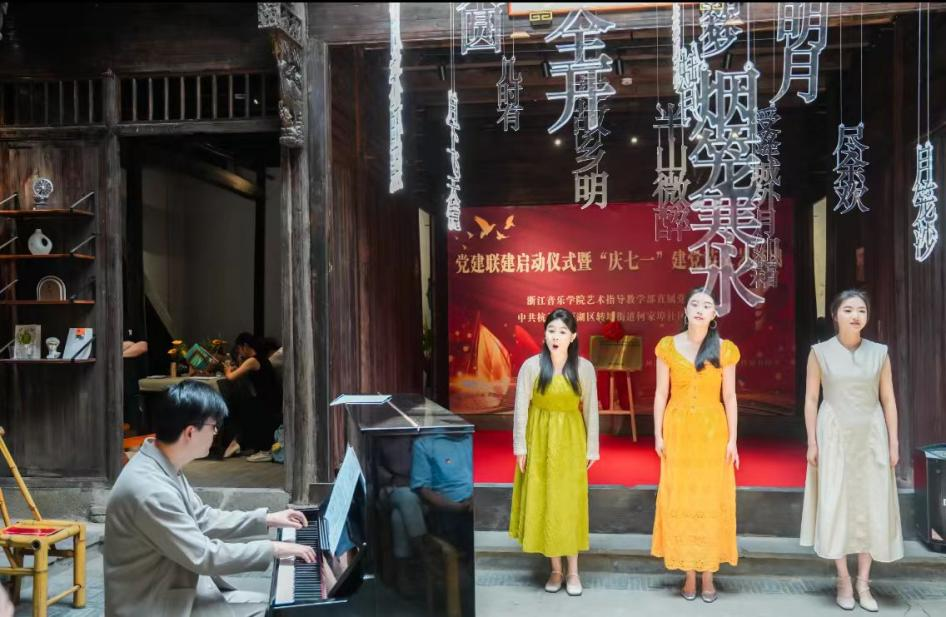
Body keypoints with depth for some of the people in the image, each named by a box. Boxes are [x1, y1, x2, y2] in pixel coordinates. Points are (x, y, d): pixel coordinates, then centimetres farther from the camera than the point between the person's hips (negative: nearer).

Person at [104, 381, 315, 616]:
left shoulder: (165, 469, 4)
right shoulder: (149, 490, -28)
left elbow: (202, 520, 15)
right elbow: (204, 556, -25)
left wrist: (267, 519, 13)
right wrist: (273, 549, -17)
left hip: (177, 590, 9)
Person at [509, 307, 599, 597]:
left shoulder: (584, 368, -4)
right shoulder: (531, 365, -7)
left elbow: (590, 409, 1)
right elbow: (521, 407, -5)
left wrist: (591, 448, 1)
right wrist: (520, 446, -6)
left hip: (570, 441, 0)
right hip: (539, 440, 0)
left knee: (571, 504, 4)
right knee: (542, 503, 4)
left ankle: (573, 571, 17)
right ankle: (555, 570, 19)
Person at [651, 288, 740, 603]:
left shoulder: (724, 349, 0)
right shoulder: (668, 346, 0)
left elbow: (729, 397, 1)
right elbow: (661, 393, 1)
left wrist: (732, 439, -3)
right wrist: (658, 434, -3)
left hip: (712, 432, 0)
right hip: (678, 432, 0)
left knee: (712, 500, 4)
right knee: (679, 501, 3)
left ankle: (708, 575, 16)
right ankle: (689, 574, 15)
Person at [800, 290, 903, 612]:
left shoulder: (879, 352, 3)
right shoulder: (820, 352, -2)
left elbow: (888, 400, 5)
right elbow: (811, 399, -1)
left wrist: (893, 442, 1)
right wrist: (811, 442, -5)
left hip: (870, 436, 2)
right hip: (834, 436, -2)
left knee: (871, 507, 3)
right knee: (835, 505, 0)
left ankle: (863, 582, 14)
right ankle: (843, 579, 12)